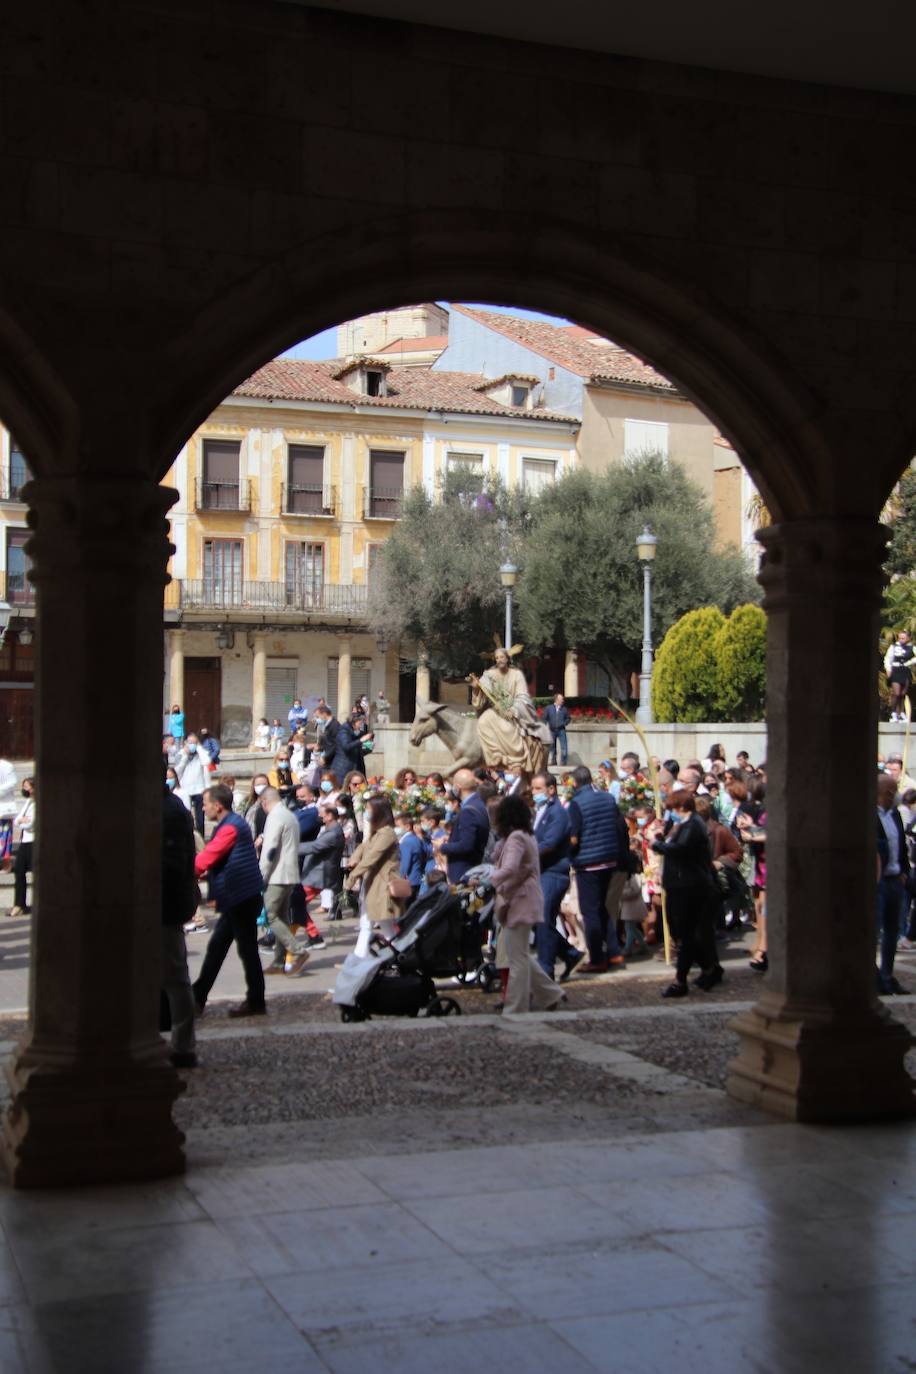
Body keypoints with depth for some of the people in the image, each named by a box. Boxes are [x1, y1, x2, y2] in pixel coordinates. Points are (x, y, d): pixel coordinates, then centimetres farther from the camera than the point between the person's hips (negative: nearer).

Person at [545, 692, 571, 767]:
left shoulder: (564, 709, 5)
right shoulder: (549, 708, 4)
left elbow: (568, 718, 12)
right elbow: (545, 718, 7)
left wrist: (563, 723, -4)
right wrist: (548, 725, -4)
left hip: (561, 730, 0)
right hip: (552, 730, 0)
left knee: (563, 747, -9)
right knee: (552, 746, 7)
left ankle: (563, 762, -6)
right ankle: (553, 761, 17)